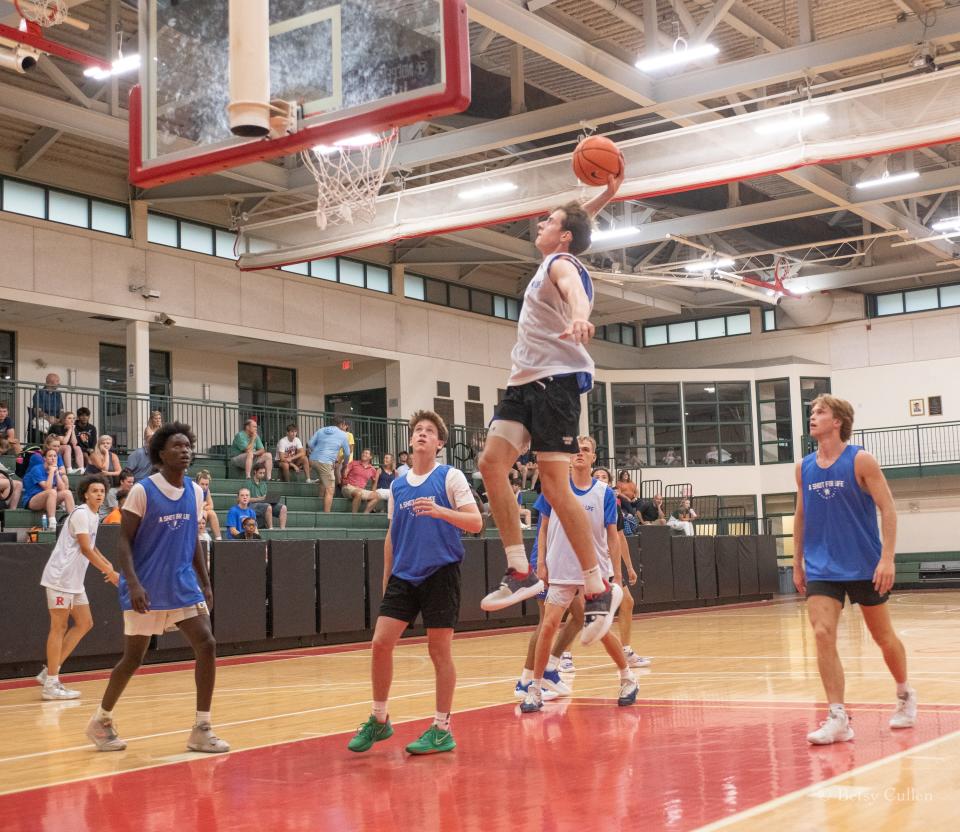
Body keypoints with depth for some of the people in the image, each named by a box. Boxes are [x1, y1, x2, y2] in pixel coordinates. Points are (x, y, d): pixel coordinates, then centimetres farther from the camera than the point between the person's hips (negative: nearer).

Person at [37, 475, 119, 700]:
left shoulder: (94, 516, 15)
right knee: (59, 627, -7)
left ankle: (49, 672, 12)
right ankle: (51, 684, -3)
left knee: (85, 623, 8)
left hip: (74, 581, 9)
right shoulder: (81, 513, -13)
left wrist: (107, 565, 13)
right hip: (60, 577, -9)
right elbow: (85, 549, -21)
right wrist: (110, 572, -21)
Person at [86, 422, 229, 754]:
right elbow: (125, 541, -10)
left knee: (207, 645, -8)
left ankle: (201, 730, 0)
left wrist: (205, 583, 12)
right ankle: (101, 720, 27)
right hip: (146, 589, -5)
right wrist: (133, 584, -21)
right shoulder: (142, 491, -11)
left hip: (183, 586, 5)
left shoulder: (196, 492, 6)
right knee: (133, 658, 4)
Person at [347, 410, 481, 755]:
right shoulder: (397, 484, 13)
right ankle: (379, 720, 14)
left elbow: (475, 522, -9)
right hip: (403, 575, 5)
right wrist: (386, 577, 17)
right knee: (381, 642, -3)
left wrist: (439, 511, -24)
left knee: (439, 651, 0)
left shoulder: (451, 477, -2)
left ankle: (442, 730, 10)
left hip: (440, 572, -4)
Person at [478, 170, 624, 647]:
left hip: (557, 378, -9)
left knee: (554, 486, -12)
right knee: (492, 463, -6)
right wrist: (606, 195, 26)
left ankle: (597, 588, -5)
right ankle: (520, 572, -5)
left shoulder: (561, 263, -6)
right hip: (526, 379, 9)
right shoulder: (557, 261, 21)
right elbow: (575, 222, 41)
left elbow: (575, 290, -31)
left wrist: (578, 318, -54)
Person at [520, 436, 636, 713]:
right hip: (560, 572, 0)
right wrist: (541, 562, -1)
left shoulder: (604, 493, -2)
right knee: (548, 626, -7)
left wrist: (617, 575, -2)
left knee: (601, 630, 3)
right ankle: (535, 688, 4)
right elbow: (544, 527, 7)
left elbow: (612, 536, 1)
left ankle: (628, 678, 26)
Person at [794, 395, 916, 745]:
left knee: (883, 636, 11)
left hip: (864, 567, -3)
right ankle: (837, 718, -10)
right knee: (823, 635, -14)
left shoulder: (860, 460, -8)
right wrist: (797, 564, 13)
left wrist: (887, 558, -18)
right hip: (821, 568, 3)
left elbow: (888, 509, -10)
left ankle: (905, 696, 37)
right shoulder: (804, 467, 5)